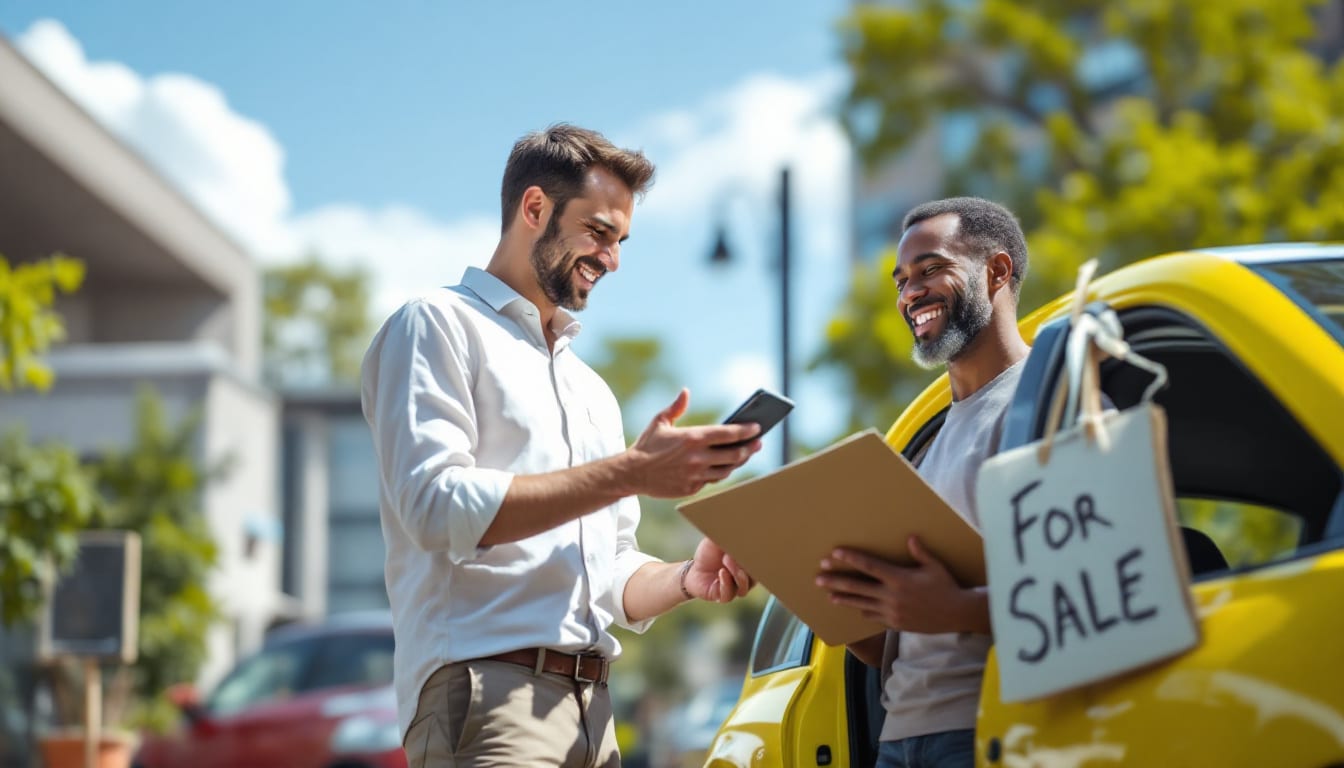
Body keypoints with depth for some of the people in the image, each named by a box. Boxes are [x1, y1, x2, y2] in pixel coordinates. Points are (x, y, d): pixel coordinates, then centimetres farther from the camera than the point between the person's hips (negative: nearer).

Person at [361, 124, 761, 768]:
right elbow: (437, 507, -13)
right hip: (486, 692, -7)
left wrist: (687, 580, 0)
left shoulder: (591, 389, 26)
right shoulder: (438, 326, 3)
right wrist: (629, 471, -14)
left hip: (590, 711, 7)